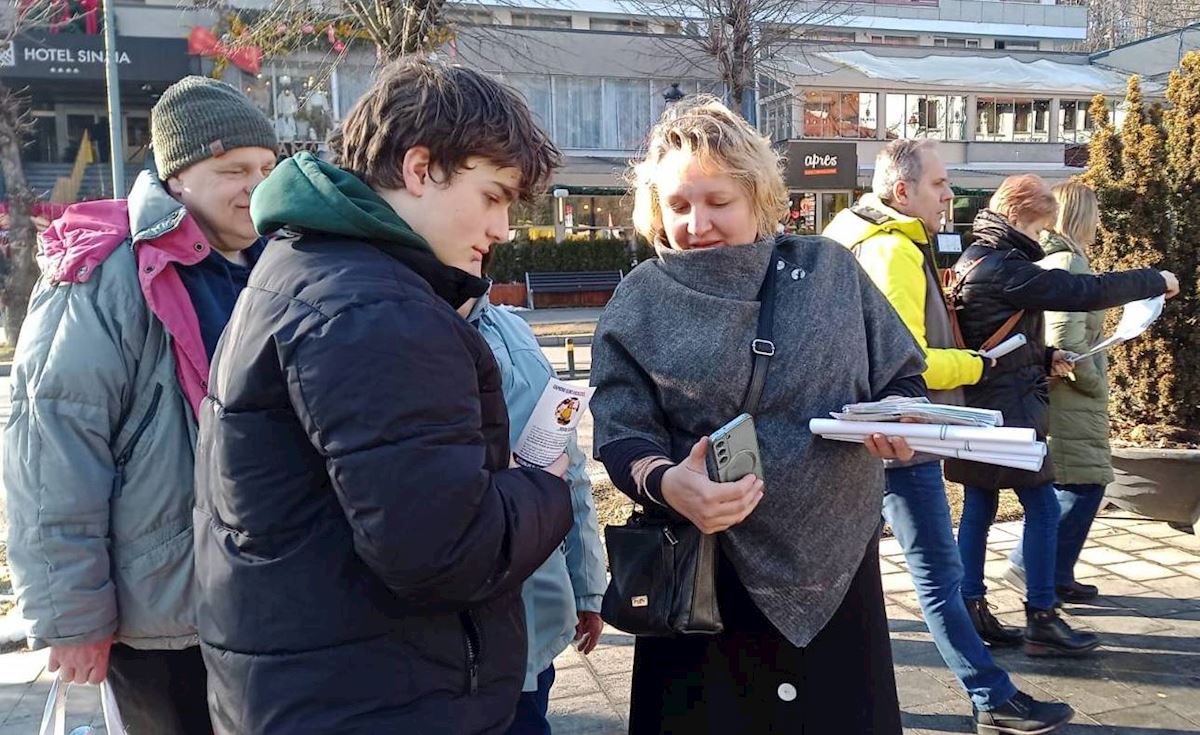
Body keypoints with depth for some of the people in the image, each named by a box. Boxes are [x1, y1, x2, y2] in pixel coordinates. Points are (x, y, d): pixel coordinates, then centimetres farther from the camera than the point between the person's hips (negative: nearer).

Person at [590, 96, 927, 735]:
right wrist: (665, 482, -26)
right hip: (704, 582, -1)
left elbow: (904, 377, 9)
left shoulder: (830, 269, 3)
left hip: (837, 565, 2)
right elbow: (621, 436, -6)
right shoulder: (639, 303, -1)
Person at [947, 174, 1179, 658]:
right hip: (1005, 411, -10)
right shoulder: (1003, 268, -18)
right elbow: (1085, 292, -20)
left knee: (979, 507, 12)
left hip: (977, 409, 10)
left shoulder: (974, 261, 13)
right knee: (1042, 508, -1)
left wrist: (1044, 357, 7)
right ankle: (1041, 621, 5)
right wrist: (1156, 281, -7)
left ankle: (971, 608, 18)